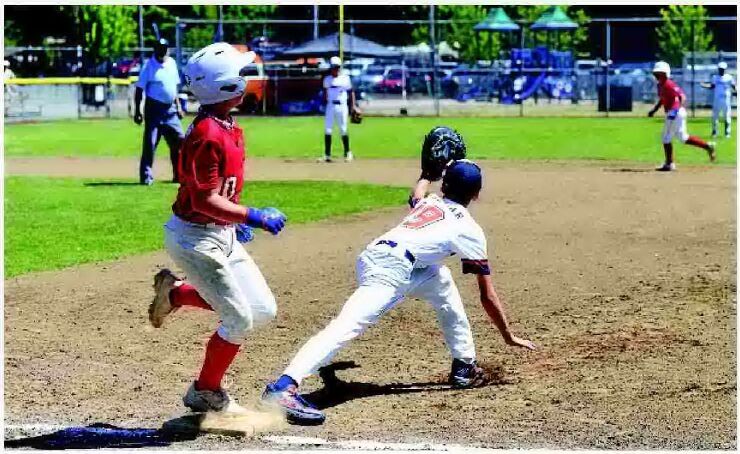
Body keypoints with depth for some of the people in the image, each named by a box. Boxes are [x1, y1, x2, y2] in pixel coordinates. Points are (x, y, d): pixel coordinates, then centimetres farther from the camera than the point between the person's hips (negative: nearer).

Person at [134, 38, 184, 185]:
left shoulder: (172, 63, 10)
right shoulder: (149, 65, -7)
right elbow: (140, 89, -8)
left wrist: (178, 106, 16)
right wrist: (137, 111, -12)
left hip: (170, 109, 6)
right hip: (154, 108, -6)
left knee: (179, 140, 4)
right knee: (150, 143, -5)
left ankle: (179, 175, 13)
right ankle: (146, 176, 0)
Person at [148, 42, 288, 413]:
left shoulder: (226, 126, 6)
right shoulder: (208, 135, -25)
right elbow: (205, 201, -27)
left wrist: (236, 219, 16)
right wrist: (254, 217, -27)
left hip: (222, 235, 9)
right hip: (195, 239, -9)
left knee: (263, 310, 10)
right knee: (239, 319, -3)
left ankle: (177, 292, 22)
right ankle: (206, 394, 17)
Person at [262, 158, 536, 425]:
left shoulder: (427, 203, 27)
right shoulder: (469, 230, 13)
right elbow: (487, 296, 16)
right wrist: (509, 336, 26)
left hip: (372, 255, 8)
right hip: (392, 270, -8)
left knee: (440, 280, 28)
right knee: (349, 325, -23)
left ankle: (464, 367, 28)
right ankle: (284, 387, -40)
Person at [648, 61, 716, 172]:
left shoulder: (669, 85, -17)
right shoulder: (660, 85, 12)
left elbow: (682, 97, -26)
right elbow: (661, 100, 28)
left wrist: (676, 110, -39)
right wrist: (654, 110, 19)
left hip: (675, 113, -10)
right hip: (672, 114, 10)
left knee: (666, 138, -1)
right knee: (683, 138, 16)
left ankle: (669, 164, 6)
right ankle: (707, 146, 16)